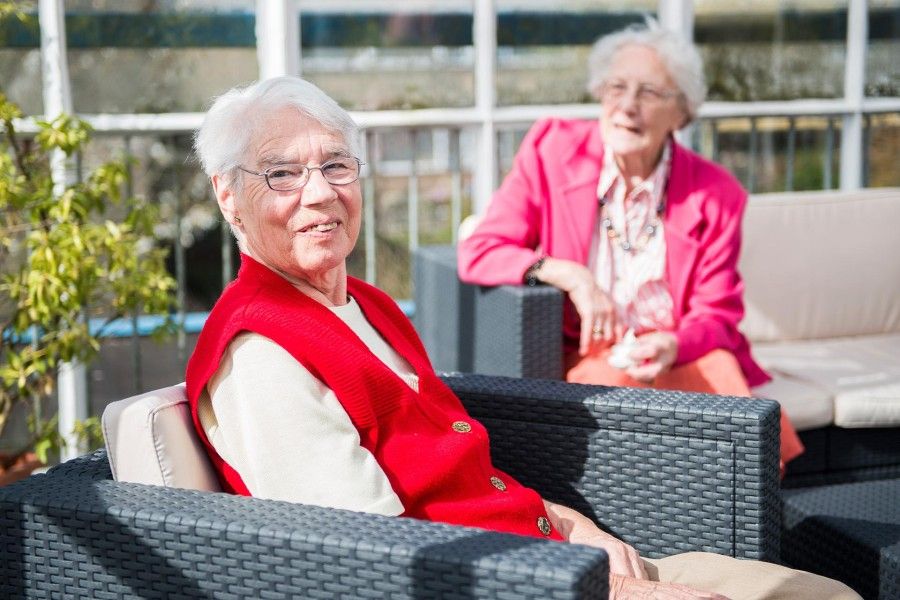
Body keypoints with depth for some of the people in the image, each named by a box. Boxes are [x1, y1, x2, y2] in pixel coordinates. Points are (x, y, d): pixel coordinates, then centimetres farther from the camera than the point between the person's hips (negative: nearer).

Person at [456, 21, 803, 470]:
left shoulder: (716, 194, -1)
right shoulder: (552, 149, -3)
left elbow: (717, 314, 2)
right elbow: (477, 253, -7)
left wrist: (673, 345, -22)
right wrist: (571, 276, -22)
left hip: (684, 355, 1)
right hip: (582, 356, -1)